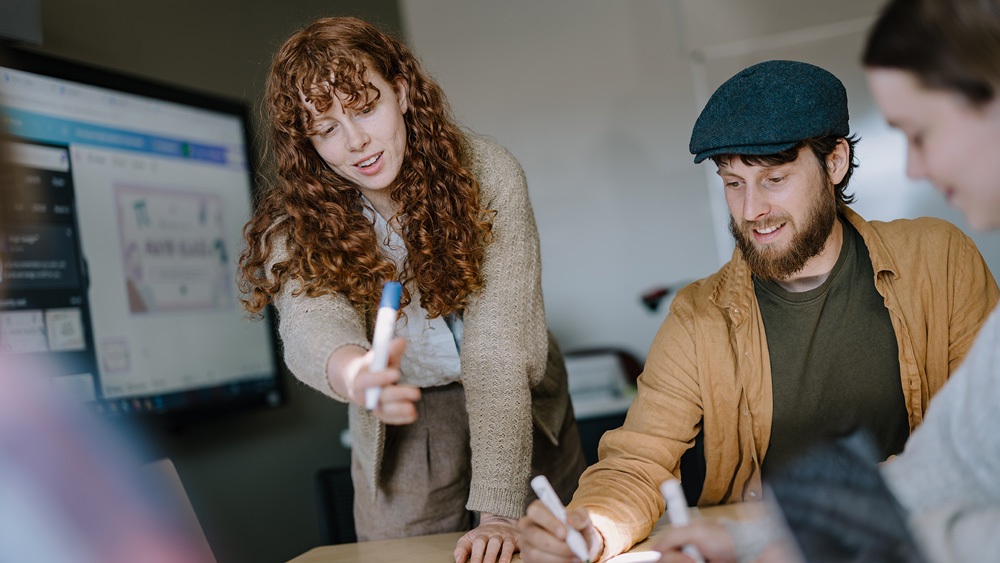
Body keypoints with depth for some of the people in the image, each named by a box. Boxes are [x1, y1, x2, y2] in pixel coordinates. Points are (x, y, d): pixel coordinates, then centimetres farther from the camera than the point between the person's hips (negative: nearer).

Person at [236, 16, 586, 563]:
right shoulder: (295, 229, -16)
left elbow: (497, 351, -26)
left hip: (519, 411, 0)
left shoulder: (486, 174, -21)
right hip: (403, 435, 1)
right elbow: (309, 321, -37)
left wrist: (498, 510, -32)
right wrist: (353, 373, -62)